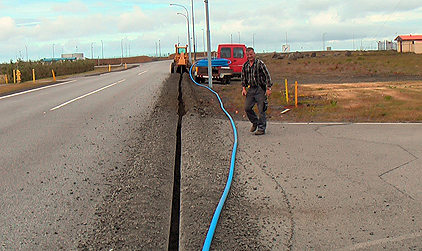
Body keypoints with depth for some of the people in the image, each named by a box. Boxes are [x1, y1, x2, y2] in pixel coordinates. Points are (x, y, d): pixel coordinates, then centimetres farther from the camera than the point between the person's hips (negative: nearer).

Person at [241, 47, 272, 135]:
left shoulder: (260, 63, -6)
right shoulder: (245, 65, 9)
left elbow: (267, 76, -6)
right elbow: (243, 77, 19)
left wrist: (268, 88, -10)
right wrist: (244, 88, 9)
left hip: (260, 89, -5)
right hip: (250, 89, 5)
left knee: (261, 109, -4)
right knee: (247, 108, 2)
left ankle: (261, 128, 4)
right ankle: (255, 122, 25)